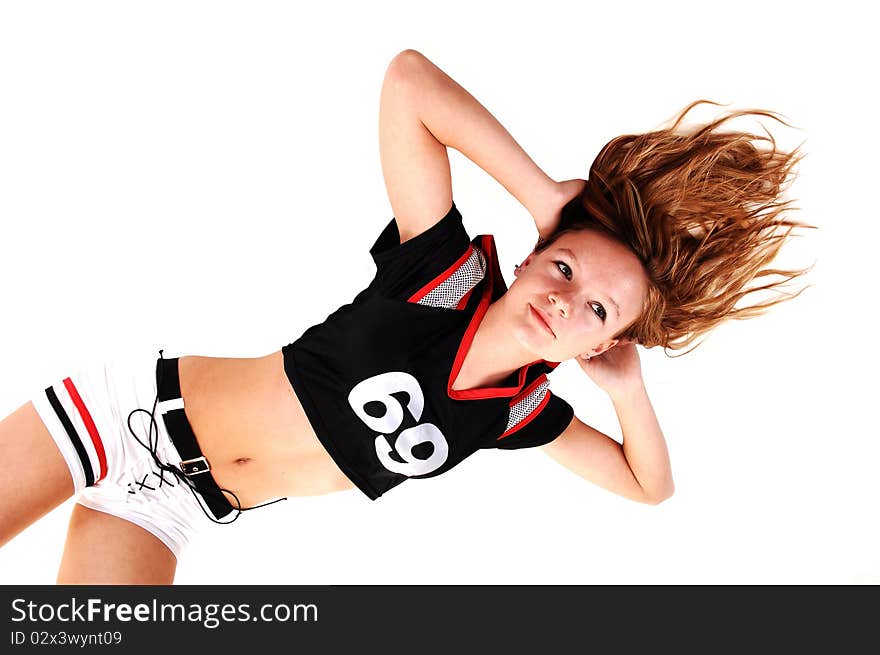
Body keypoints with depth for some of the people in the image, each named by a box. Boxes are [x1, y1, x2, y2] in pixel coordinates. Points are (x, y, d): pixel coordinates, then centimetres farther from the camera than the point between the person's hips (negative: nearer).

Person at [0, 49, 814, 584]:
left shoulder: (524, 412, -6)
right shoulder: (447, 276, -18)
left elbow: (648, 485, 6)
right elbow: (409, 78, -27)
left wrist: (630, 390, -13)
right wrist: (547, 199, -25)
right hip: (134, 409, -2)